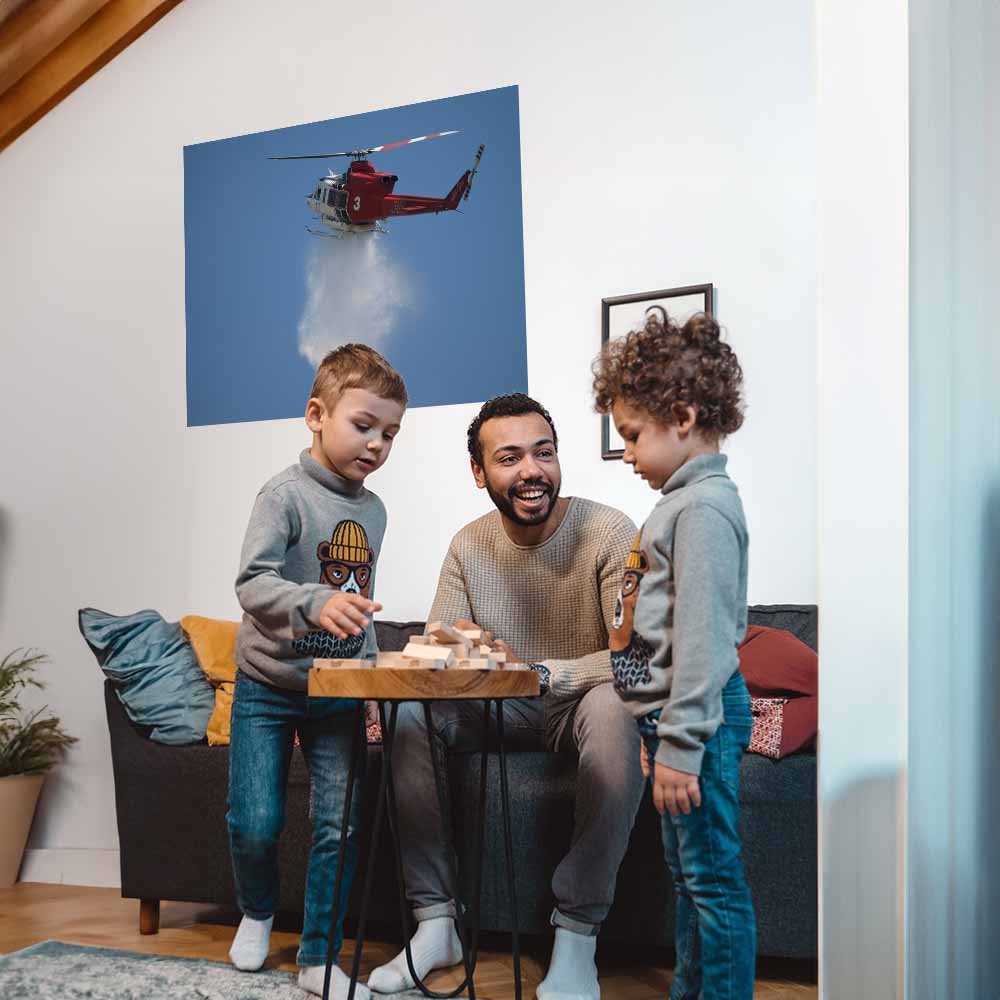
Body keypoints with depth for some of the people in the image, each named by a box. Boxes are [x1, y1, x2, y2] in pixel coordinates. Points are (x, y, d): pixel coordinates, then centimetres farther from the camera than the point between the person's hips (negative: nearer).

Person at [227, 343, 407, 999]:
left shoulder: (374, 510, 6)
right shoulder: (287, 494, -14)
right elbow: (252, 582, -26)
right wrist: (316, 602, -43)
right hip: (269, 686, -4)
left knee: (341, 827, 1)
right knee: (255, 823, -2)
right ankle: (257, 913, 31)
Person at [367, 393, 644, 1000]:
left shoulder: (608, 532, -17)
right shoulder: (469, 546, -1)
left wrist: (536, 672, -34)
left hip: (581, 704, -4)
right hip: (504, 711, 4)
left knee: (616, 707, -38)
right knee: (406, 709, -19)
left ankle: (577, 936, -26)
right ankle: (436, 922, -9)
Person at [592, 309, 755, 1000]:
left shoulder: (703, 508, -17)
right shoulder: (688, 499, 14)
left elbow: (701, 636, -22)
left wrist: (680, 744, -21)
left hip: (700, 719, -11)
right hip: (678, 717, 11)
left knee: (713, 879, -1)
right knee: (688, 873, 19)